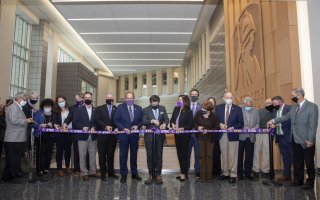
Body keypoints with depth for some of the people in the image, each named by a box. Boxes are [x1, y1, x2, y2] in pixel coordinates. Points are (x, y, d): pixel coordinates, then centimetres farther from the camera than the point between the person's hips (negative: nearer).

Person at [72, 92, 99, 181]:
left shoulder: (95, 110, 10)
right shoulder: (78, 109, 4)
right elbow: (75, 122, -1)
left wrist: (94, 128, -11)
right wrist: (82, 127, -16)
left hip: (93, 136, 2)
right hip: (82, 136, -2)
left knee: (93, 155, 8)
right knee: (82, 155, 1)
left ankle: (92, 171, 18)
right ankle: (84, 173, 9)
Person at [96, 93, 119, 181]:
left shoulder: (117, 109, 7)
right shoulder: (100, 108, 5)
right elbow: (97, 120, -5)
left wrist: (116, 128, -14)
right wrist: (106, 126, -17)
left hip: (113, 135, 1)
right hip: (102, 135, -1)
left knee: (111, 154, 10)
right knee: (102, 155, 4)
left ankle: (111, 172, 21)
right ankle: (103, 173, 13)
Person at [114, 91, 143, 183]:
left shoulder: (139, 108, 7)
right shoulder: (120, 107, -1)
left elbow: (141, 120, 8)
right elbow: (116, 120, -4)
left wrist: (137, 126, -12)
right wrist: (123, 128, -15)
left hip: (135, 134, 2)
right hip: (123, 134, -2)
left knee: (134, 154, 12)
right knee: (123, 155, 4)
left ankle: (134, 173, 24)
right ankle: (123, 175, 15)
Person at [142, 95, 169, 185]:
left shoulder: (162, 108, 9)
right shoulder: (146, 110, 0)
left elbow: (166, 119, 2)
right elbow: (143, 122, -8)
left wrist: (164, 124, -19)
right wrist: (152, 121, -23)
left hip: (160, 136, 2)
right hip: (149, 136, -2)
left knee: (159, 156, 5)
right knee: (150, 156, 3)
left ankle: (158, 175, 15)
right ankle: (150, 175, 14)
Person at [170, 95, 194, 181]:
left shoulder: (188, 111, -10)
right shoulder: (176, 109, 7)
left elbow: (190, 125, -11)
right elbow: (172, 119, 12)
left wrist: (182, 128, -21)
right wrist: (172, 124, -8)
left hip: (185, 135, -6)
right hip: (177, 135, 6)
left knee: (184, 154, 0)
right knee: (179, 153, 12)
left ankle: (183, 174, 9)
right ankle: (183, 172, 24)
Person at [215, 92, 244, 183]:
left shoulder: (238, 109, 1)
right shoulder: (218, 108, 7)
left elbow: (241, 123, -1)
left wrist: (233, 127, -17)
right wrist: (220, 124, -13)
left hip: (233, 135, -2)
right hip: (222, 135, 3)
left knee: (232, 155, -1)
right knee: (224, 155, 11)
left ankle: (233, 175, 8)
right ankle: (225, 173, 22)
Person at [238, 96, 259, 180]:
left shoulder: (255, 111, 12)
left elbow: (257, 123, 8)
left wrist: (254, 128, -10)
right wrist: (244, 127, -16)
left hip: (251, 136, 3)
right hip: (241, 136, -3)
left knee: (249, 156, 6)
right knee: (240, 155, 6)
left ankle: (248, 173, 19)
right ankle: (240, 173, 18)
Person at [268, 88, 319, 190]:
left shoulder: (312, 106, -13)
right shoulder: (294, 107, 8)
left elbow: (313, 125, -16)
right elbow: (286, 116, 16)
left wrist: (310, 140, -19)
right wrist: (274, 120, 5)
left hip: (306, 141, -6)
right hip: (295, 140, 6)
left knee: (309, 162, 8)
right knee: (297, 162, 15)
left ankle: (310, 182, 23)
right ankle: (298, 179, 29)